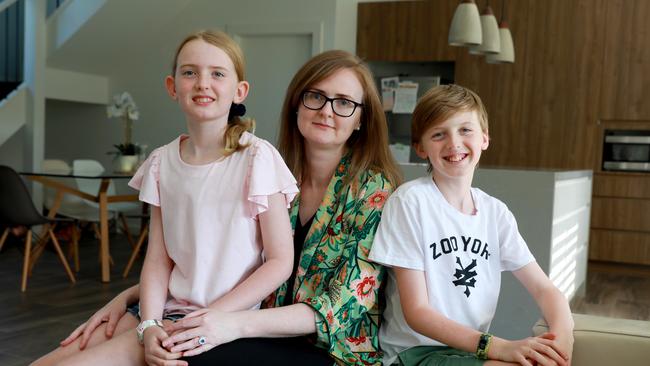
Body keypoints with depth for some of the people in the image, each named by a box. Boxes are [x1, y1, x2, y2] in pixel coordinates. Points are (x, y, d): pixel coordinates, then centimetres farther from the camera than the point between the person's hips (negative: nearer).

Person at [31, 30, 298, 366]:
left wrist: (210, 318, -15)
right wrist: (149, 324, -14)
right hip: (169, 310, 5)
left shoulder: (256, 158, -11)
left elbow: (280, 261, -10)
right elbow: (158, 259, 3)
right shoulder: (163, 162, 5)